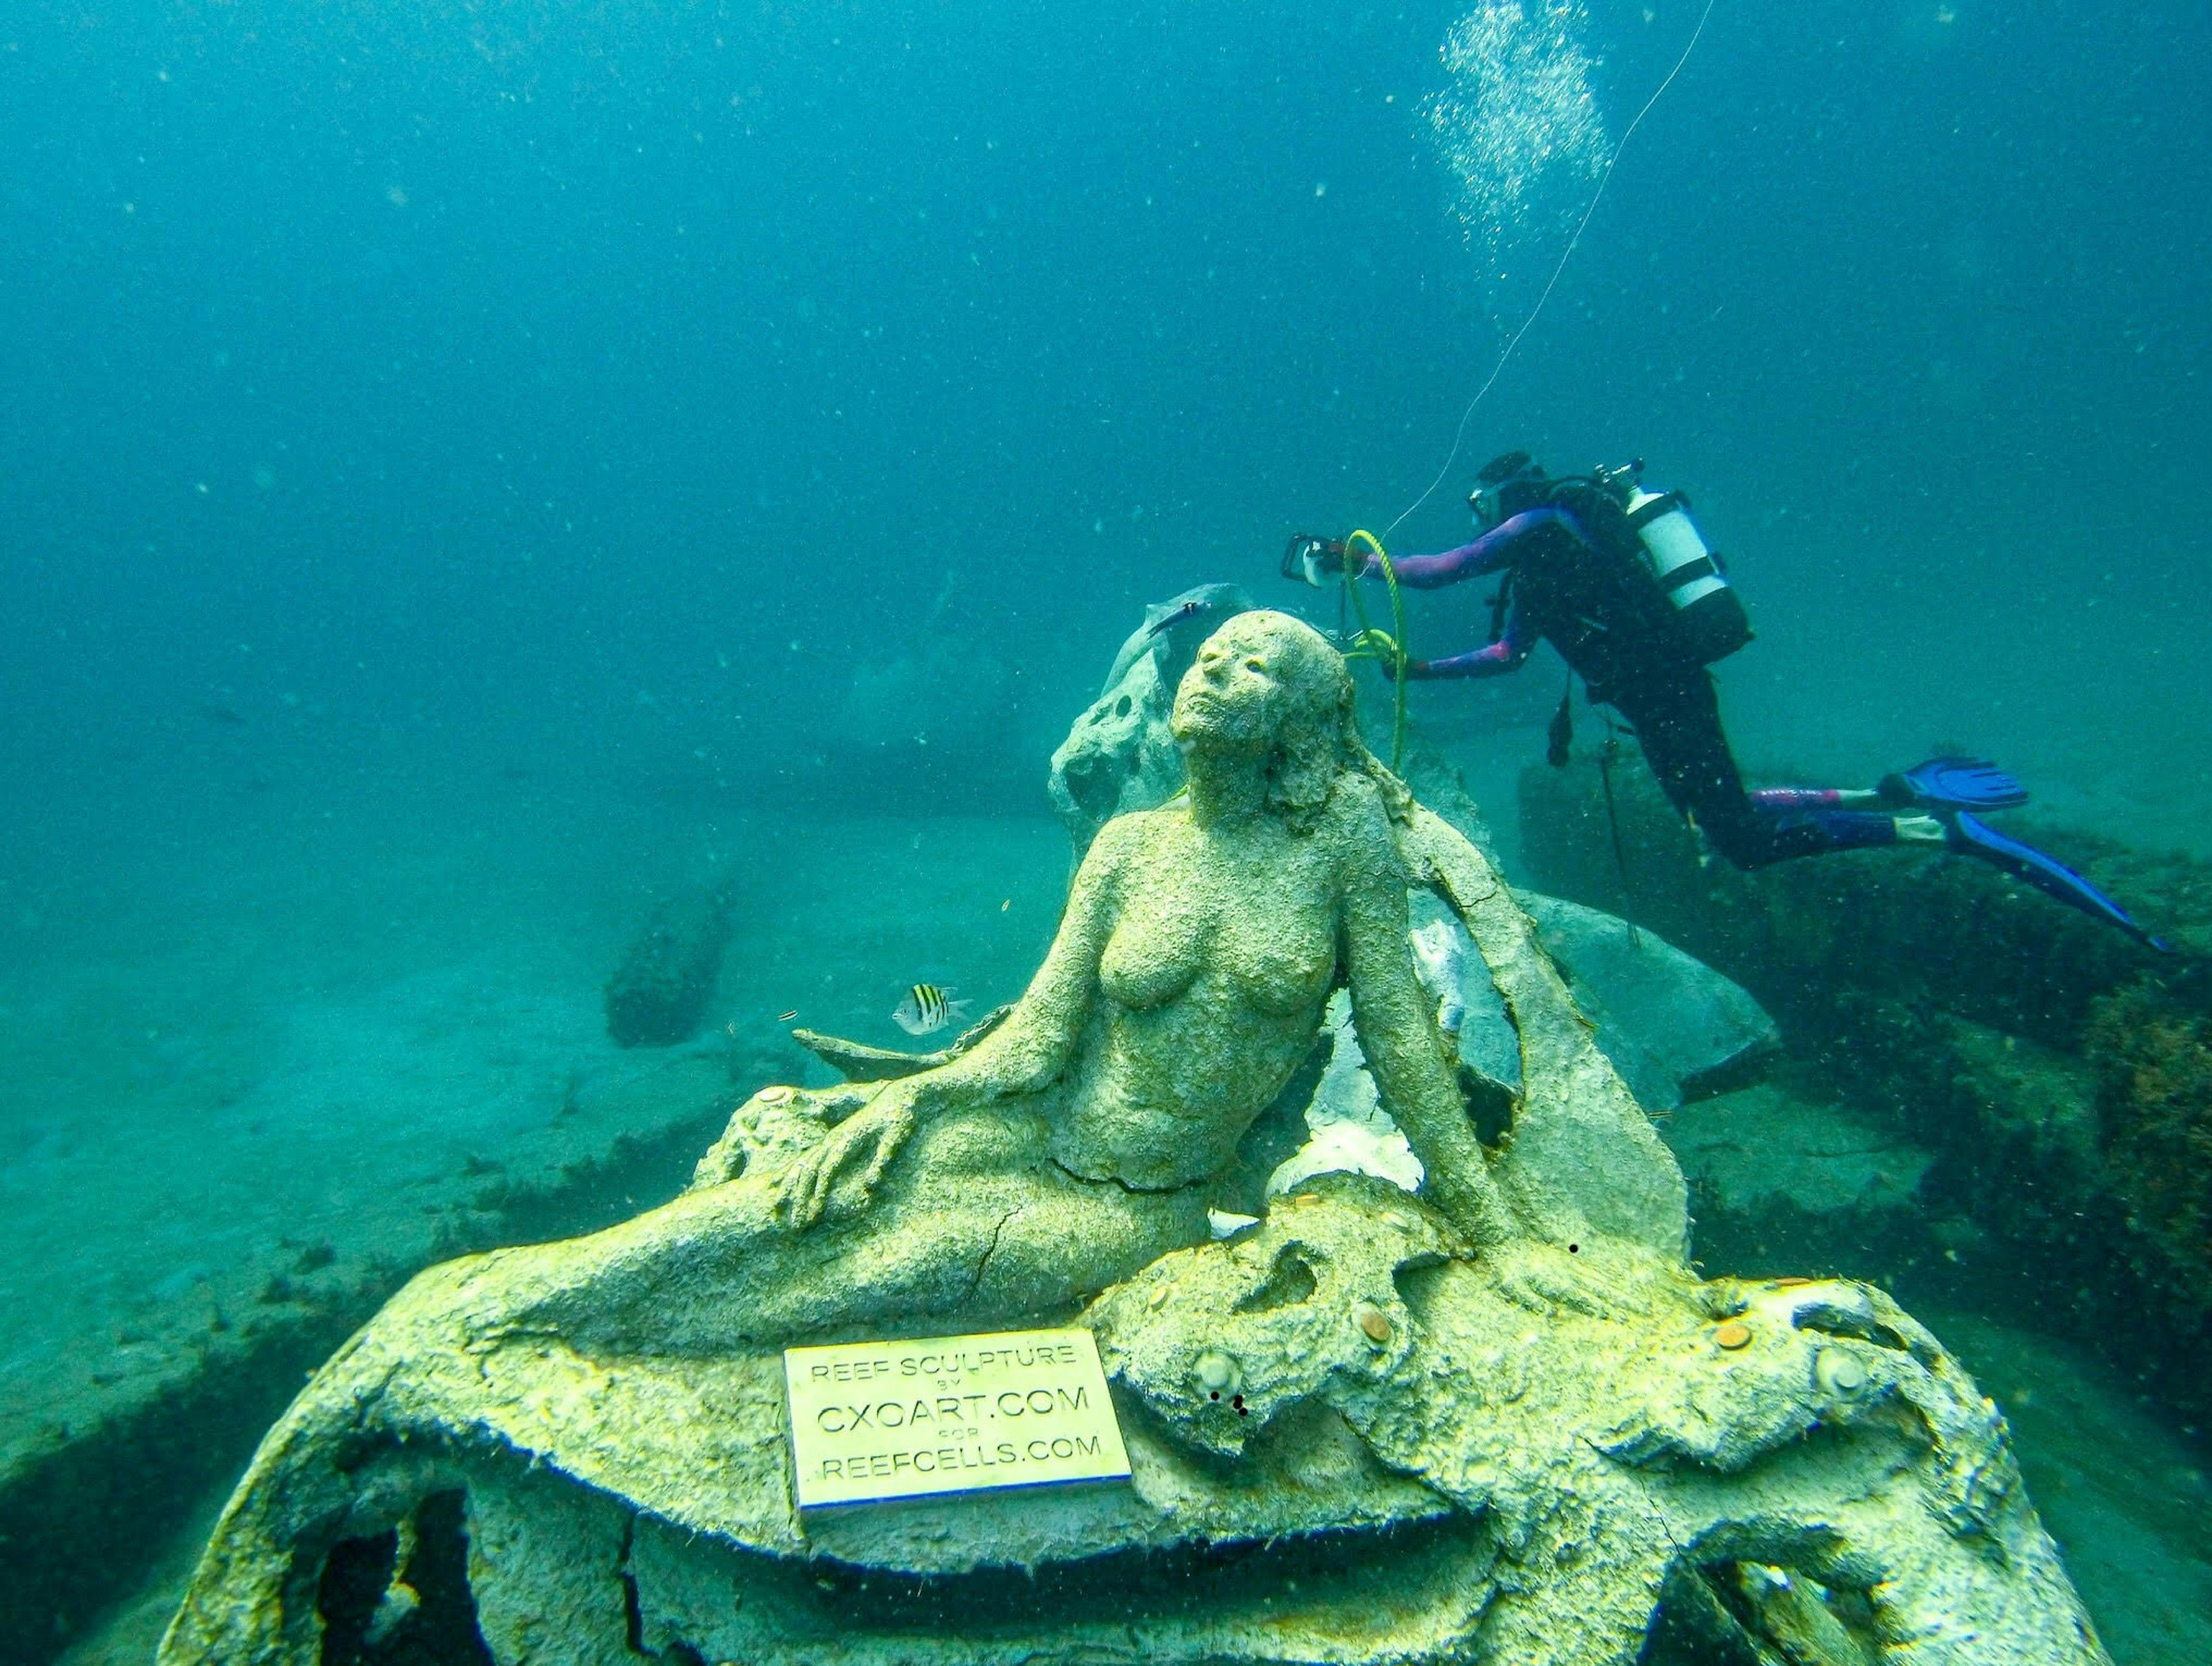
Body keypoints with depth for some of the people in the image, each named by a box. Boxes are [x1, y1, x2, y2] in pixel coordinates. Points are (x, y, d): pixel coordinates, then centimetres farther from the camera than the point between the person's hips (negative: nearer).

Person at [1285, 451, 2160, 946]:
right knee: (1721, 818, 20)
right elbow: (1506, 653, 22)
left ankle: (1942, 829, -9)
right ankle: (1898, 795, 19)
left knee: (1744, 839, -10)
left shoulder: (1542, 523, -9)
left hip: (1665, 692, -10)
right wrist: (1417, 667, 17)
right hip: (1666, 692, 10)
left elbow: (1440, 571, -16)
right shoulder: (1541, 553, 20)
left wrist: (1350, 560, -7)